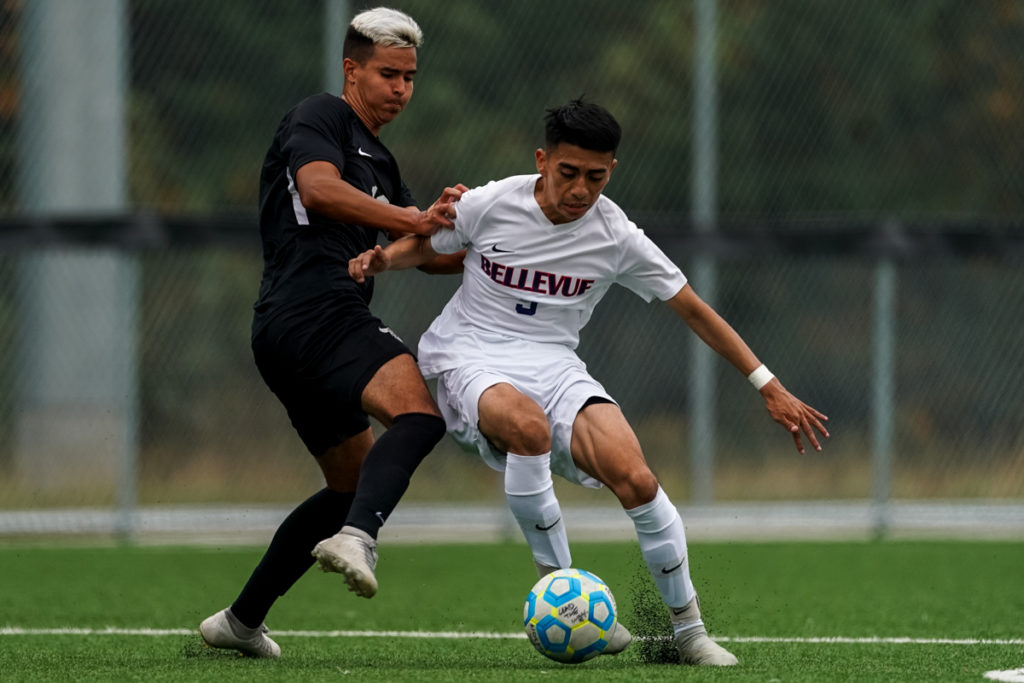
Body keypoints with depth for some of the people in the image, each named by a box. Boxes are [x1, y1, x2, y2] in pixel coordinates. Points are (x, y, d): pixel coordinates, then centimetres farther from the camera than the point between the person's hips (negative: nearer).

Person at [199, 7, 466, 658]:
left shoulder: (379, 162, 29)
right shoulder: (319, 118, 1)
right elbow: (319, 188, -20)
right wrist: (411, 220, -27)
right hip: (316, 312, -10)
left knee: (354, 485, 19)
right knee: (419, 409, -30)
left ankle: (240, 621, 24)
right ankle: (358, 537, -51)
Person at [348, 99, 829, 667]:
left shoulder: (616, 237, -3)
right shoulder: (490, 205, -7)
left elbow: (693, 310, 5)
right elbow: (423, 246, 12)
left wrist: (771, 390, 4)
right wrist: (380, 258, -12)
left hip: (553, 365, 2)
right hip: (469, 359, -2)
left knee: (635, 479, -23)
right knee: (528, 424, -39)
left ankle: (688, 630, -4)